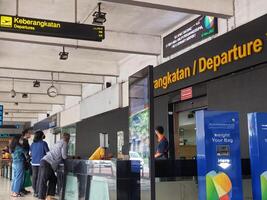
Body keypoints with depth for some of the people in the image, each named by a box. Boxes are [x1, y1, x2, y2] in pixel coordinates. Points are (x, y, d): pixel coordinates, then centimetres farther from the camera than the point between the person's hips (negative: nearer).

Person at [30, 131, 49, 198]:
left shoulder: (33, 144, 8)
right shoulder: (43, 143, -9)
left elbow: (30, 153, 15)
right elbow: (48, 153, -8)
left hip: (34, 162, 5)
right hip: (41, 162, -5)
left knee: (34, 177, 10)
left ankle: (34, 191, 16)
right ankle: (37, 192, -2)